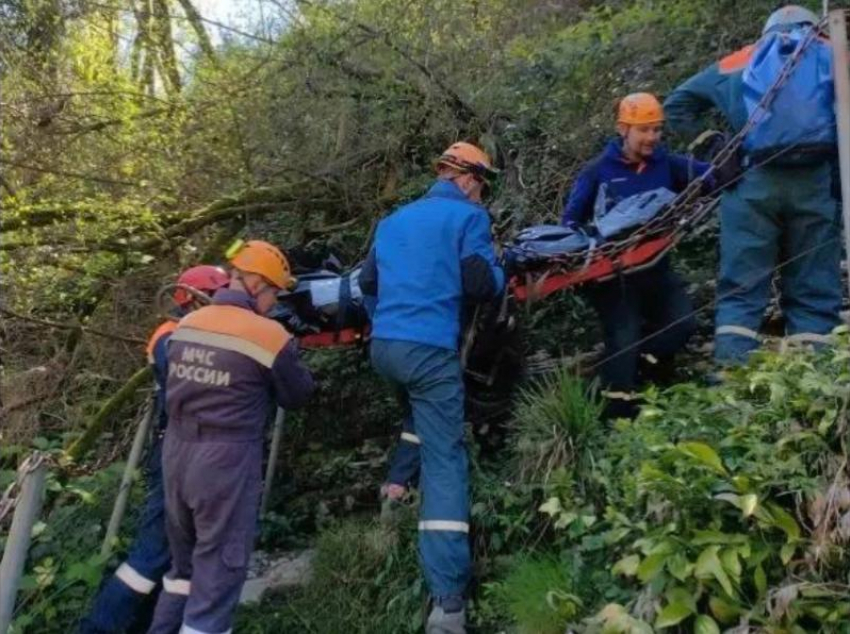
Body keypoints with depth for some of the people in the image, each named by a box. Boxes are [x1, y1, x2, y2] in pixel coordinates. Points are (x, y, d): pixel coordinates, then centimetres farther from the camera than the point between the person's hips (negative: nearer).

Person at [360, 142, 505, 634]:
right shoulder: (468, 216, 2)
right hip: (430, 348, -6)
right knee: (445, 461, -8)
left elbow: (368, 282, 25)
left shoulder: (393, 220, 22)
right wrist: (500, 272, 13)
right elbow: (482, 285, -7)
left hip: (384, 346, 7)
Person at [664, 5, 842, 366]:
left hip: (753, 183, 0)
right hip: (815, 183, 0)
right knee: (814, 285, 5)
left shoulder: (740, 62, 24)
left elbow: (678, 104, 22)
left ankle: (731, 370, -8)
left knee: (742, 281, 0)